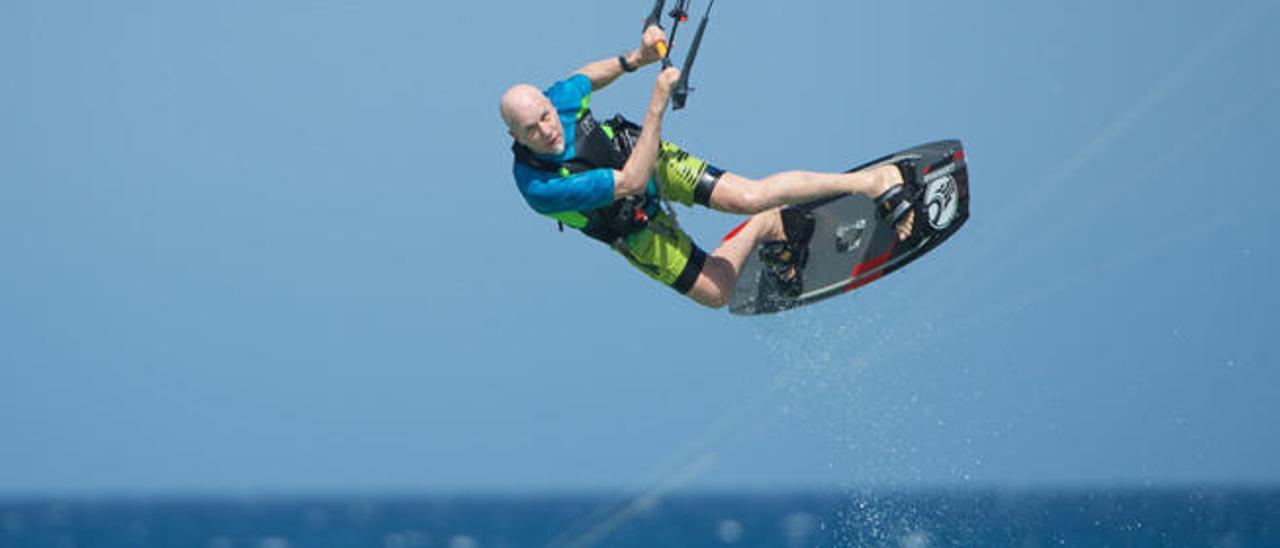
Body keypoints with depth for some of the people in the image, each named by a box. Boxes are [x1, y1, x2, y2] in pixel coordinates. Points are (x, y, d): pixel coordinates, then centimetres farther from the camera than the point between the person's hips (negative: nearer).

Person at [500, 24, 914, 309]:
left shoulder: (558, 99, -24)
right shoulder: (537, 188, -37)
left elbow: (585, 78, 4)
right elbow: (631, 183, -38)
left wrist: (635, 59, -14)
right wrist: (657, 104, -42)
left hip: (654, 160, 2)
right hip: (634, 229, -2)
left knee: (746, 197, -20)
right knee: (714, 293, -5)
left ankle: (868, 182, -7)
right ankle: (764, 228, 20)